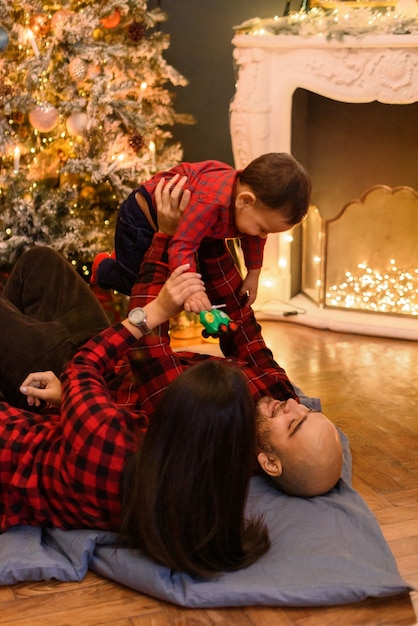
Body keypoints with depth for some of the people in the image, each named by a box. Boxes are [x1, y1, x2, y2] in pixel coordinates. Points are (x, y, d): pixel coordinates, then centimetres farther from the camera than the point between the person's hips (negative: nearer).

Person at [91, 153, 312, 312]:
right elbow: (181, 245, -48)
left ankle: (121, 258, 41)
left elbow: (253, 239, 0)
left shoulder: (253, 203, -20)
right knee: (133, 281, -1)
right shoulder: (211, 202, -46)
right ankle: (103, 267, 30)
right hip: (142, 214, -8)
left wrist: (253, 275, 6)